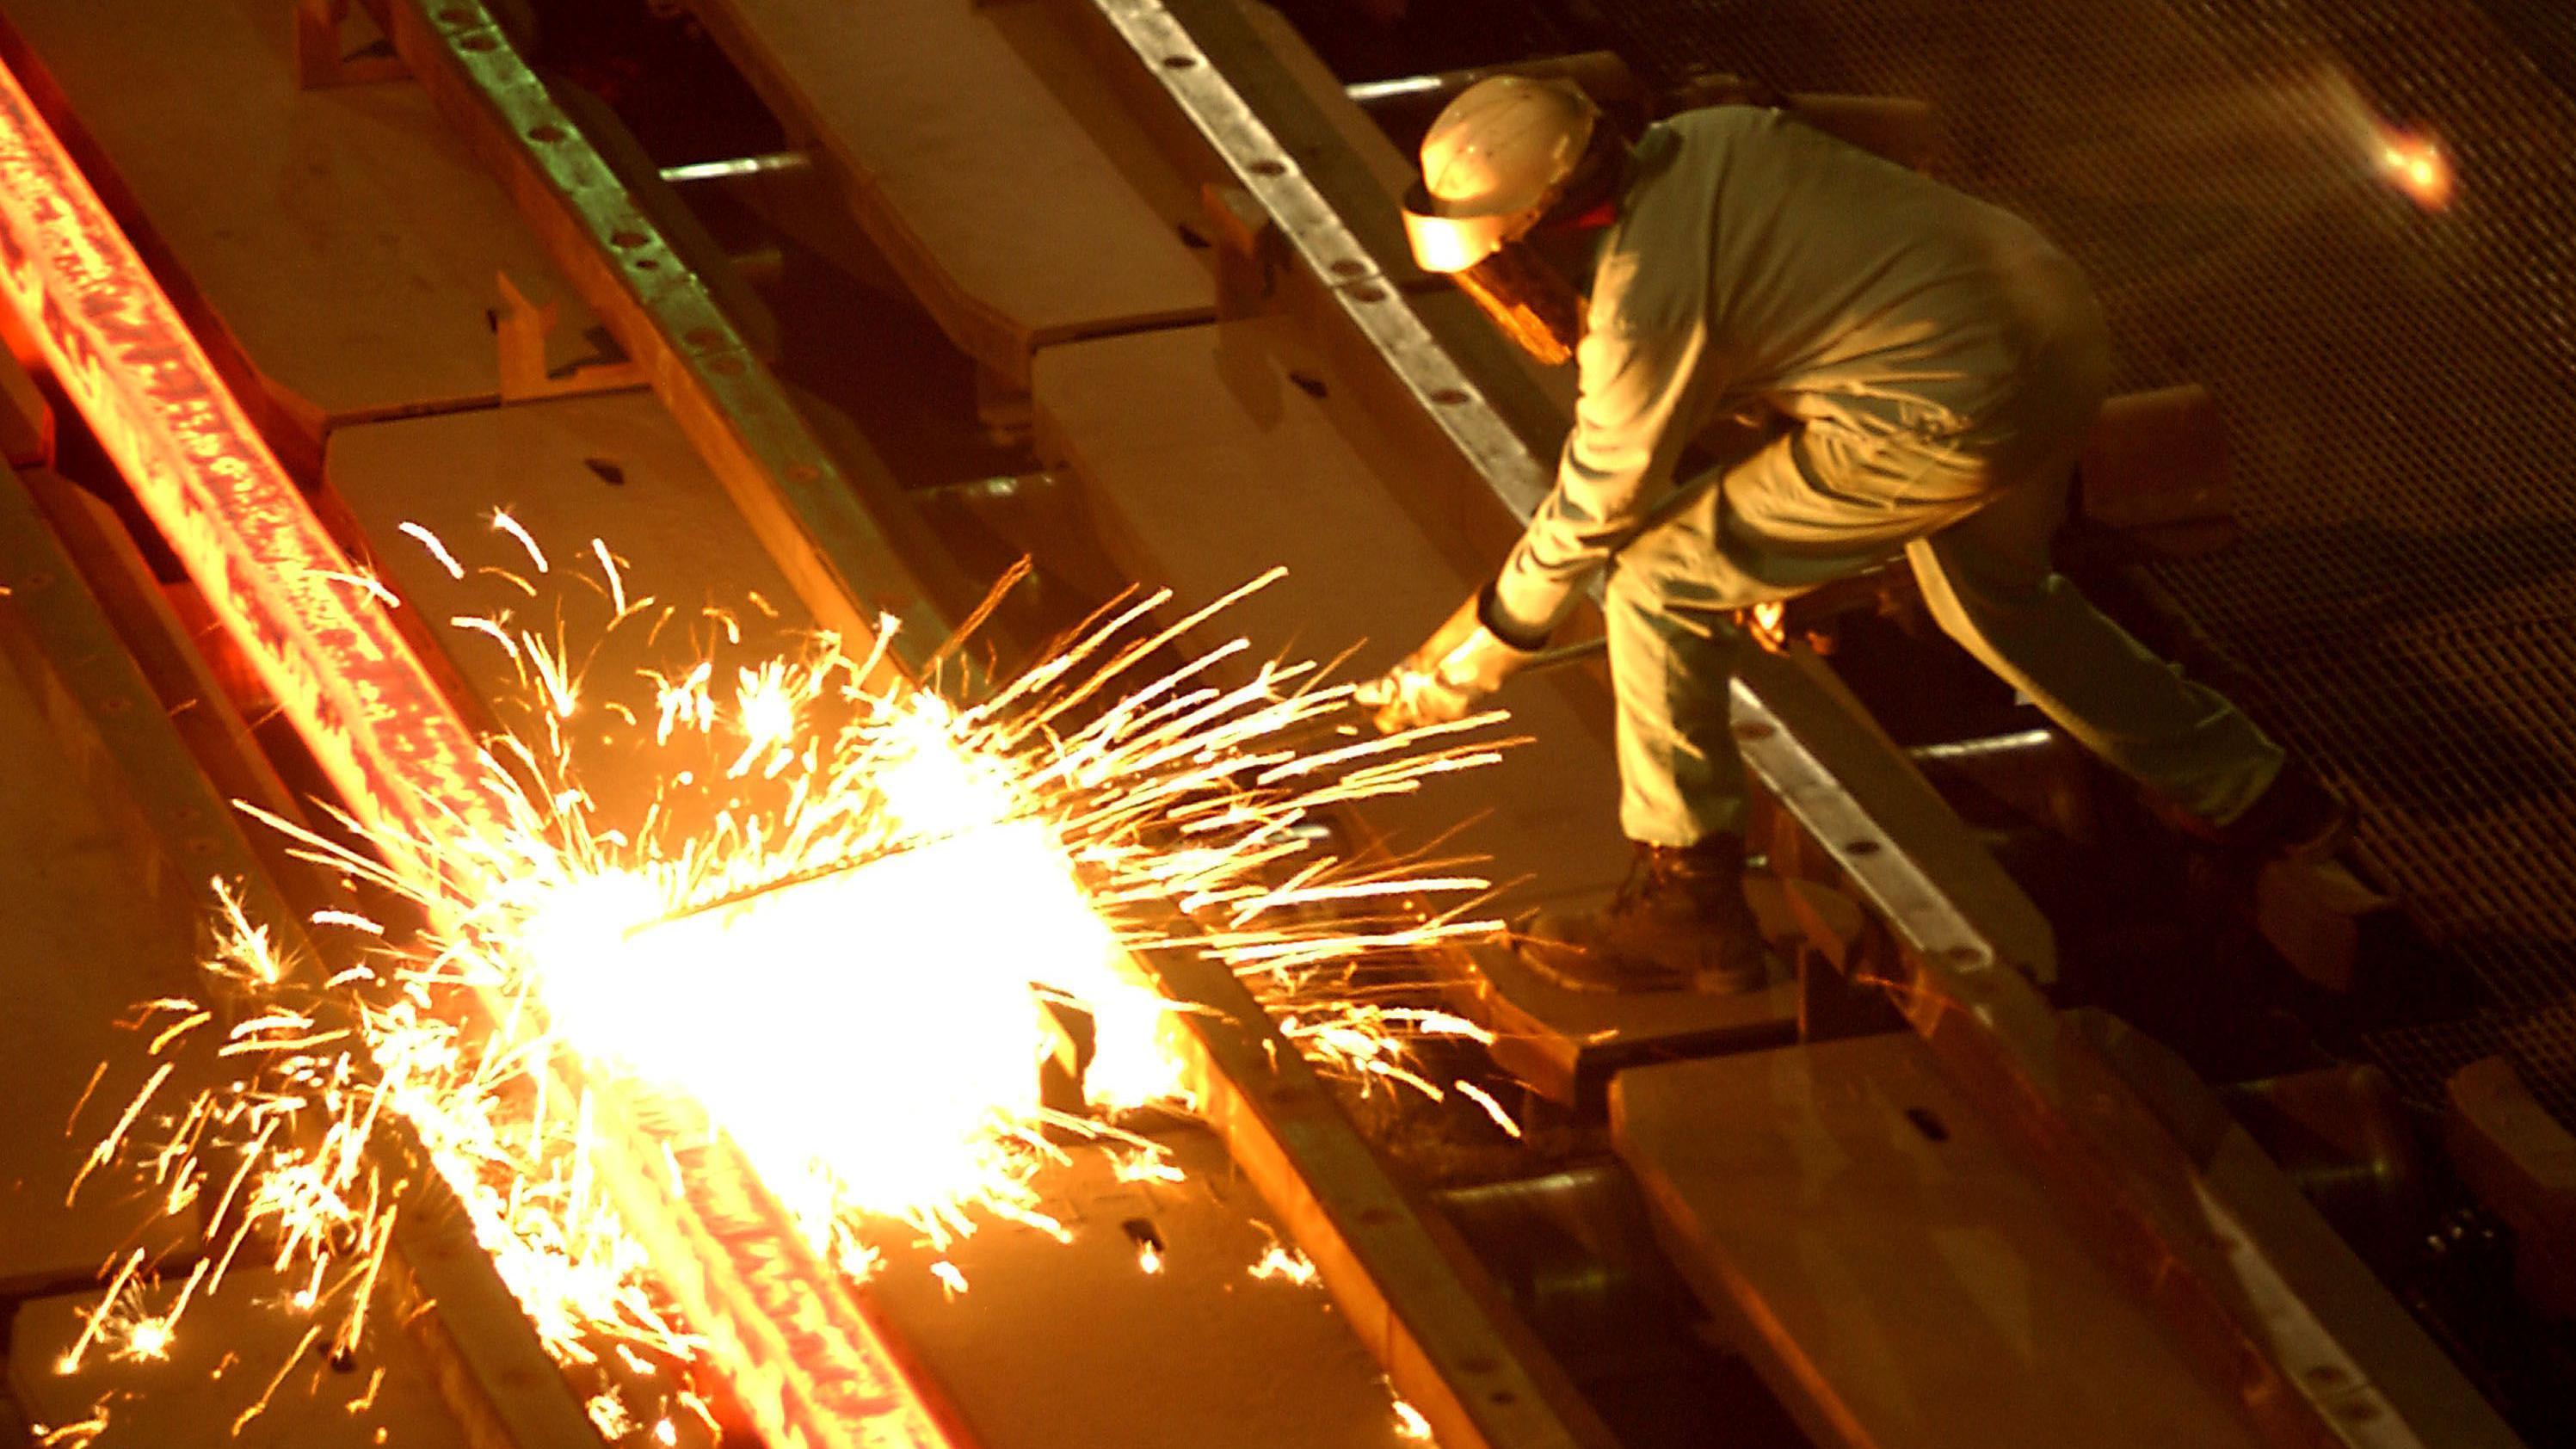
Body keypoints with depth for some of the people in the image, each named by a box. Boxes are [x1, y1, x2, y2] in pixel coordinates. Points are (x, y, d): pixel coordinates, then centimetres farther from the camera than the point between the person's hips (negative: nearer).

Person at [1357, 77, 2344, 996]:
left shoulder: (1646, 299, -15)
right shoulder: (1700, 142, 10)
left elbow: (1594, 514, -3)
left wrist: (1473, 662, 10)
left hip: (1953, 419, -10)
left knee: (1658, 585, -2)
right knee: (1989, 596, 37)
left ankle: (1688, 911, 7)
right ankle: (2245, 793, 50)